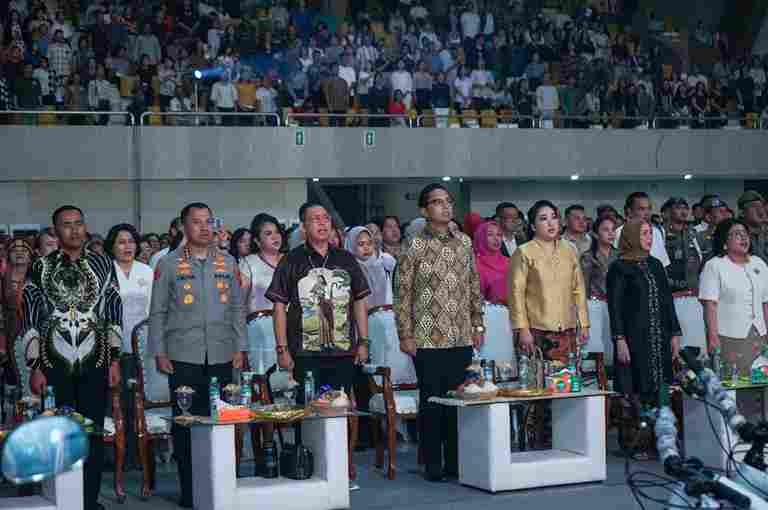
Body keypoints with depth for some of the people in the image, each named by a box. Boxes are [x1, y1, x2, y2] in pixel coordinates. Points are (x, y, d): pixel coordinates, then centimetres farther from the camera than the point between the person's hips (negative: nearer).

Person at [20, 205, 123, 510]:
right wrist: (35, 367, -3)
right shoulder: (41, 268, 3)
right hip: (55, 366, -1)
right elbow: (30, 321, 3)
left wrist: (114, 360, 1)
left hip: (95, 363, 1)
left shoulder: (102, 265, 6)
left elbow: (114, 314, 7)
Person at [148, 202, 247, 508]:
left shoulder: (228, 263, 11)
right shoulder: (169, 264, 4)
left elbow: (238, 308, 13)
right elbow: (157, 312, 3)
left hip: (221, 357, 2)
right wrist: (159, 353, -3)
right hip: (183, 357, -2)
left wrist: (240, 348, 6)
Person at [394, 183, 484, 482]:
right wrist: (405, 335, -8)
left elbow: (474, 286, 15)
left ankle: (455, 462, 17)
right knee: (431, 400, 1)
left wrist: (478, 325, 11)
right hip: (428, 338, -4)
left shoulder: (464, 242, 9)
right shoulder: (415, 245, -5)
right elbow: (402, 292, -5)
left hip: (462, 337, 4)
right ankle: (433, 465, 10)